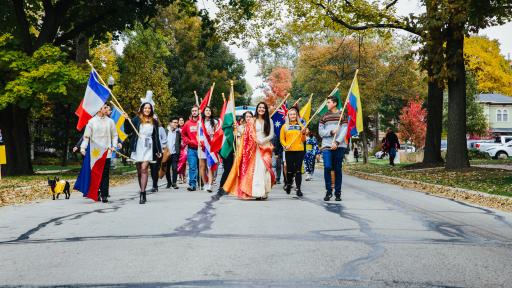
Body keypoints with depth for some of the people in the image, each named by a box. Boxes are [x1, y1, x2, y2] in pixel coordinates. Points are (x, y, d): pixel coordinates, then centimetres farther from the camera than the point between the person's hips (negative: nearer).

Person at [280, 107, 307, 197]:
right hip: (289, 151, 0)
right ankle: (288, 184, 27)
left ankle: (298, 188, -5)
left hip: (299, 150, 0)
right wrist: (285, 145, -11)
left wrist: (303, 133, -8)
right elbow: (282, 139, 6)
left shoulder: (301, 126, 10)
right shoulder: (285, 126, 8)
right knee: (290, 169, 3)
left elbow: (303, 140, 11)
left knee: (298, 170, -4)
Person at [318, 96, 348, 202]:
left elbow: (344, 131, -2)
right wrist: (331, 132, -10)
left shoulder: (342, 115, 6)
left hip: (339, 146, -1)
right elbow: (320, 132, 7)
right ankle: (328, 191, -1)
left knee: (337, 169, 2)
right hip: (327, 145, 1)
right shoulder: (324, 116, 12)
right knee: (327, 167, -13)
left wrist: (337, 142, -14)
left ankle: (338, 193, 11)